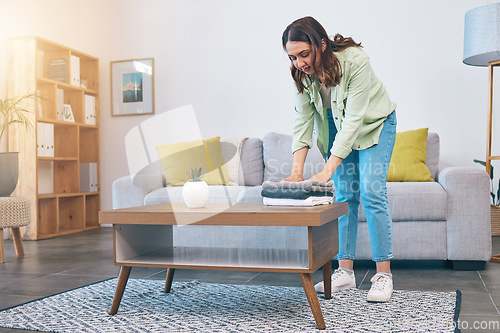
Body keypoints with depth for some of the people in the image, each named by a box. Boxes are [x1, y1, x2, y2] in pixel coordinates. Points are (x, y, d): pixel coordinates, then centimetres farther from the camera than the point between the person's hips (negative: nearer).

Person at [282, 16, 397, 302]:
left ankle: (384, 275, -7)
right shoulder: (303, 72, -18)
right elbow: (303, 121, -16)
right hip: (336, 126, 5)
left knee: (371, 191, -15)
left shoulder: (355, 60, -34)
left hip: (374, 124, -4)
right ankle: (345, 272, 6)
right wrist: (297, 170, -27)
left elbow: (354, 120, -36)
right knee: (344, 196, 0)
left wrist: (327, 171, -42)